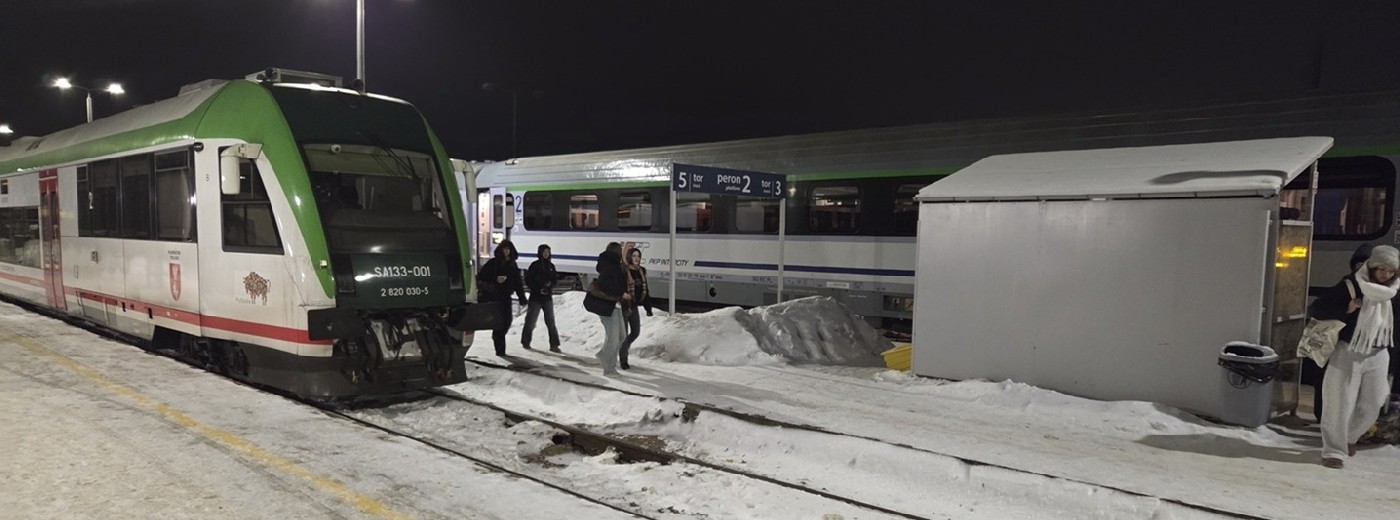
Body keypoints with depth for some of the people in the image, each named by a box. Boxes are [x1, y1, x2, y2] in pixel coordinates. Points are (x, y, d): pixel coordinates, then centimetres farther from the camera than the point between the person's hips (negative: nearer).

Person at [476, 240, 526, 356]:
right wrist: (495, 280, -17)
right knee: (499, 322, -9)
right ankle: (500, 350, -3)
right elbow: (480, 277, -6)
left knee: (507, 321, 2)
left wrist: (522, 298, 7)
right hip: (493, 297, -5)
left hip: (505, 297, 5)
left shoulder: (512, 265, 12)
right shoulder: (493, 263, -3)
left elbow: (518, 283, 14)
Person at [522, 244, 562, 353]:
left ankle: (554, 344, -2)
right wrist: (538, 289, -13)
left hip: (548, 296, 3)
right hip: (536, 296, -3)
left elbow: (555, 279, 13)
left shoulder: (551, 265, 8)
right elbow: (528, 280, -5)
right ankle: (525, 342, 20)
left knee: (550, 321, -2)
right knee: (531, 320, 4)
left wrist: (550, 283, -9)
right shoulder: (534, 265, -4)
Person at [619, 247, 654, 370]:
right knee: (624, 333, 0)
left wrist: (648, 307, 12)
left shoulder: (641, 271, 7)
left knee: (636, 332, 13)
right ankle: (623, 360, 14)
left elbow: (645, 290, 13)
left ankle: (622, 349, 37)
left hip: (634, 306, 7)